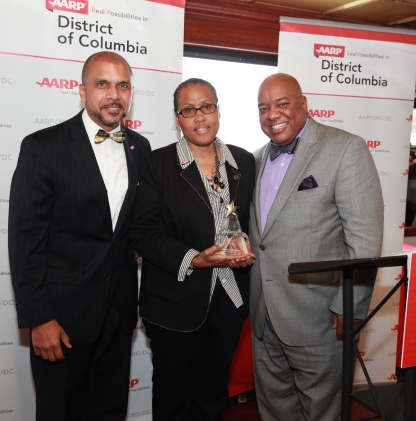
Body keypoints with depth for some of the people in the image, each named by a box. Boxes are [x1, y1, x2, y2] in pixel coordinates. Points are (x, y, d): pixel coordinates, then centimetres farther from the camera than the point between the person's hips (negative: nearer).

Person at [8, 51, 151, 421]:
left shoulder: (140, 148, 4)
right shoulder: (43, 147, -11)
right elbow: (26, 238, -11)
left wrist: (143, 296, 9)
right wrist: (38, 318, -13)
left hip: (120, 307, 5)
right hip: (63, 310, -4)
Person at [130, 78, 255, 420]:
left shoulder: (244, 161, 4)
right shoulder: (158, 164, -8)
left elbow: (253, 220, 11)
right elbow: (145, 233, -11)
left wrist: (248, 250, -9)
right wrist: (193, 259, -23)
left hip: (229, 299, 4)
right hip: (177, 301, -3)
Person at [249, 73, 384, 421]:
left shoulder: (345, 149, -11)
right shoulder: (259, 159, 10)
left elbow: (365, 238, -15)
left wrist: (348, 308, -17)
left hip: (318, 319, -6)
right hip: (264, 318, 6)